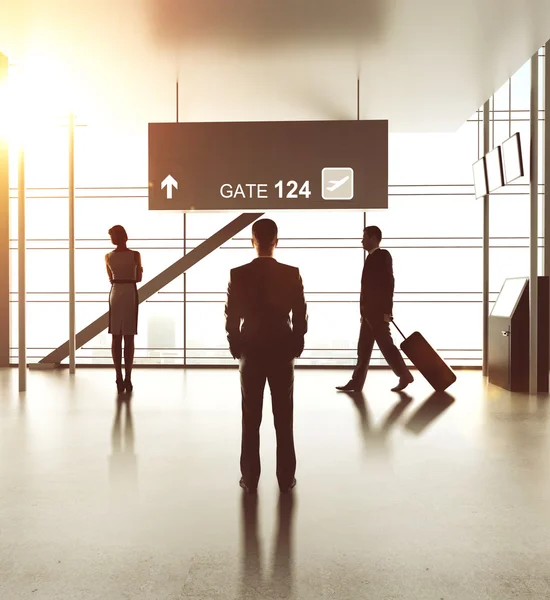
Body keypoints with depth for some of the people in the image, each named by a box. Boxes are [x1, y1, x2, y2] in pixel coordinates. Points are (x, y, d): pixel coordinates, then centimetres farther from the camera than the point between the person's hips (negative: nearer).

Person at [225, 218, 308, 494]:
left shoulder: (238, 274, -8)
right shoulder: (292, 274, -8)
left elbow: (231, 317, -4)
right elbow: (301, 316, -4)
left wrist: (236, 348, 9)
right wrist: (295, 346, 9)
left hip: (251, 351, 0)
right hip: (282, 351, 0)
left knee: (251, 418, 8)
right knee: (284, 418, 8)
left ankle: (250, 478, 14)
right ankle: (286, 478, 15)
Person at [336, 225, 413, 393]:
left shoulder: (382, 255, -10)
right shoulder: (372, 257, 15)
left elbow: (388, 283, -17)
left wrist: (386, 311, -21)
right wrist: (364, 311, 17)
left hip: (378, 311, -9)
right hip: (370, 311, 9)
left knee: (386, 345, -2)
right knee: (363, 347, 8)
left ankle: (405, 376, 10)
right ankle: (356, 382, 11)